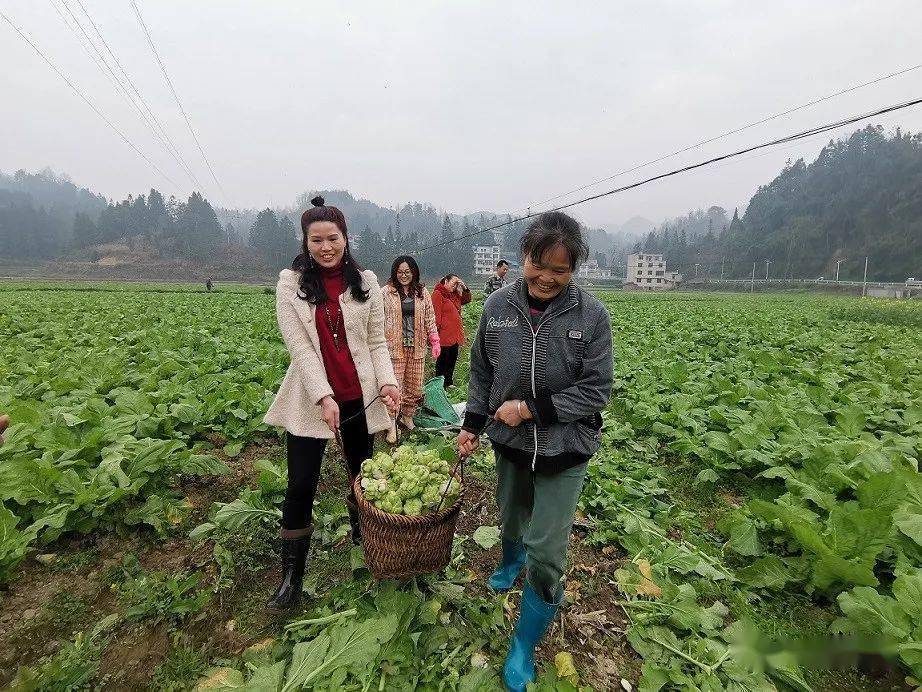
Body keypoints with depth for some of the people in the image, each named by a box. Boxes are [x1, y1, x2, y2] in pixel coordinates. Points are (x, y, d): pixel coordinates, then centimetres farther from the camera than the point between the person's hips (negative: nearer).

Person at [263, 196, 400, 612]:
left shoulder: (365, 282, 2)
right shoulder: (291, 282, -3)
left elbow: (376, 341, 3)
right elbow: (299, 345, -10)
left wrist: (387, 381, -14)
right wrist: (324, 396, -19)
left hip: (359, 397, 2)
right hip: (311, 399, -1)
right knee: (301, 487, 4)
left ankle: (362, 538, 44)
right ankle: (292, 577, 22)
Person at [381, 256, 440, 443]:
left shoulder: (422, 292, 9)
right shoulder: (386, 292, -1)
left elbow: (430, 319, 12)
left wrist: (435, 341, 6)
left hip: (416, 347, 4)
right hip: (394, 347, -3)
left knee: (415, 387, 9)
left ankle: (407, 417, 29)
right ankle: (392, 426, 5)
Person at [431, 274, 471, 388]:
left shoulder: (454, 295, 17)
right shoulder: (438, 294, -9)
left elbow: (467, 299, 25)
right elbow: (436, 315, -16)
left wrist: (464, 288, 9)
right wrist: (437, 332, -20)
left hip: (455, 335, 9)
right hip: (444, 336, -9)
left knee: (452, 361, 15)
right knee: (442, 361, 0)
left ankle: (449, 383, 27)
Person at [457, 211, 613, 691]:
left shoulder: (591, 315, -17)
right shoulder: (498, 306, -9)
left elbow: (596, 391, -14)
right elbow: (481, 373, 3)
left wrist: (531, 408, -20)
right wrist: (471, 425, 2)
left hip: (564, 450, -3)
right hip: (509, 442, 3)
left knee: (547, 554, 2)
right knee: (510, 519, 27)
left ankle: (524, 646, 28)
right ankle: (511, 561, 63)